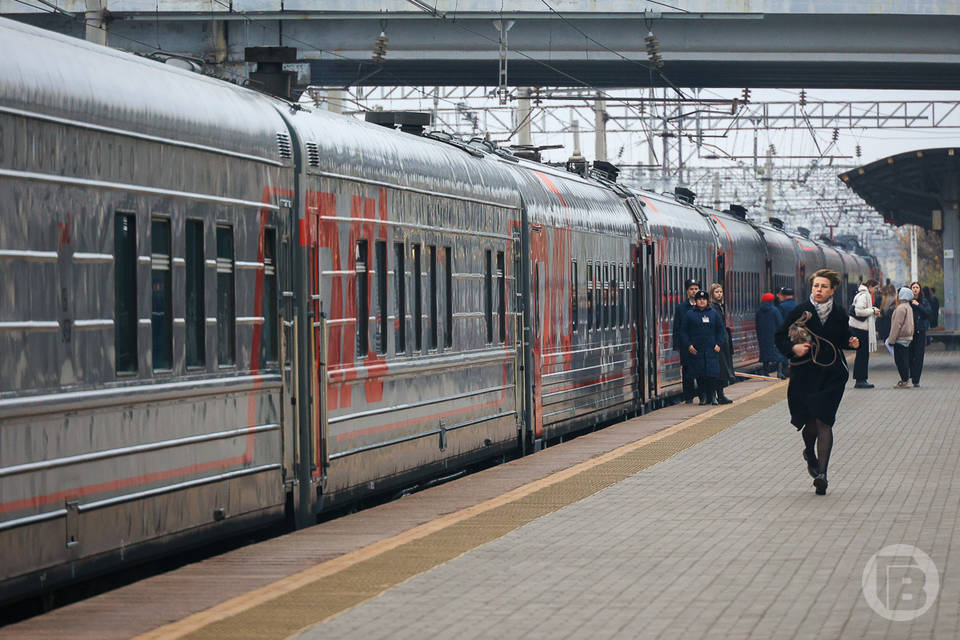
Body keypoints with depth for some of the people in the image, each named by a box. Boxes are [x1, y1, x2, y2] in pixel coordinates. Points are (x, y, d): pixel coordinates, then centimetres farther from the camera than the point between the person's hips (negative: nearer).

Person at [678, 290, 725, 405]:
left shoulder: (714, 313, 10)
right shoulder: (690, 314, 7)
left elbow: (721, 330, 12)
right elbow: (683, 332, 7)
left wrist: (718, 344, 0)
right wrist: (688, 345, -5)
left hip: (711, 349, 0)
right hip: (696, 350, 0)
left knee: (712, 374, -8)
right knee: (700, 375, -1)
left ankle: (711, 396, 4)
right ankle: (703, 397, 7)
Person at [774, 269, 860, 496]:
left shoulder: (839, 314, 4)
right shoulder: (800, 312, -1)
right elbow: (780, 337, 3)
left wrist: (852, 343, -3)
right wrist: (793, 348, -14)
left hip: (831, 375, 0)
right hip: (804, 374, 0)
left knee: (823, 421, -10)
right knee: (810, 422, 3)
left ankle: (821, 473, -11)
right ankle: (810, 453, 39)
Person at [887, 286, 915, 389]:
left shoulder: (901, 308, -17)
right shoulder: (908, 307, 15)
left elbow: (897, 325, -19)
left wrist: (892, 339, -15)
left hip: (900, 338, -10)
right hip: (907, 337, 10)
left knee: (900, 360, -6)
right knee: (904, 360, 14)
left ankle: (904, 381, -6)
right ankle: (905, 380, 17)